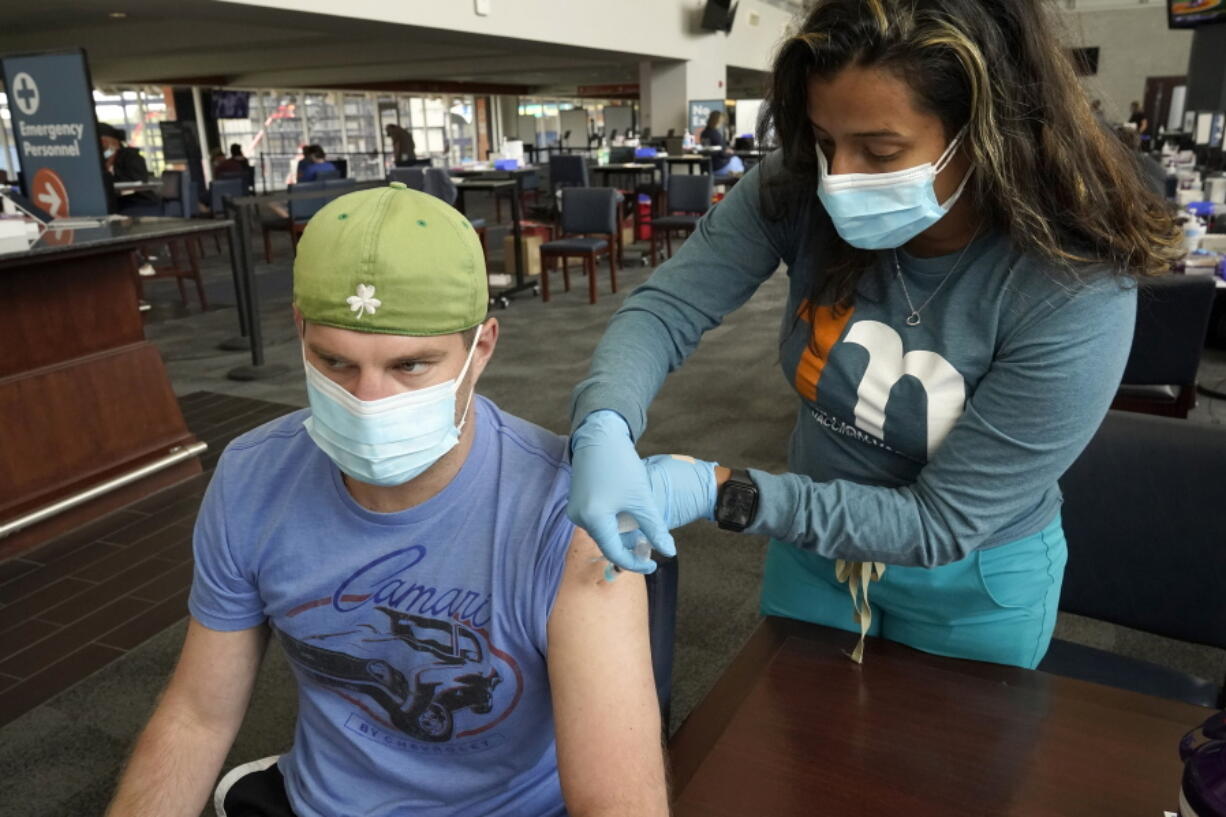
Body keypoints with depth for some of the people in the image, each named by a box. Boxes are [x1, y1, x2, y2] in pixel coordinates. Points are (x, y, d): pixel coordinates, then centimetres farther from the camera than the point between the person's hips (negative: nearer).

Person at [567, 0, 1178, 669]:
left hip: (971, 586, -2)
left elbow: (940, 524, -28)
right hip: (814, 541, 3)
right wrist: (603, 429, -42)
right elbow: (665, 310, -20)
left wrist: (719, 491, -36)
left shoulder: (1075, 293, -30)